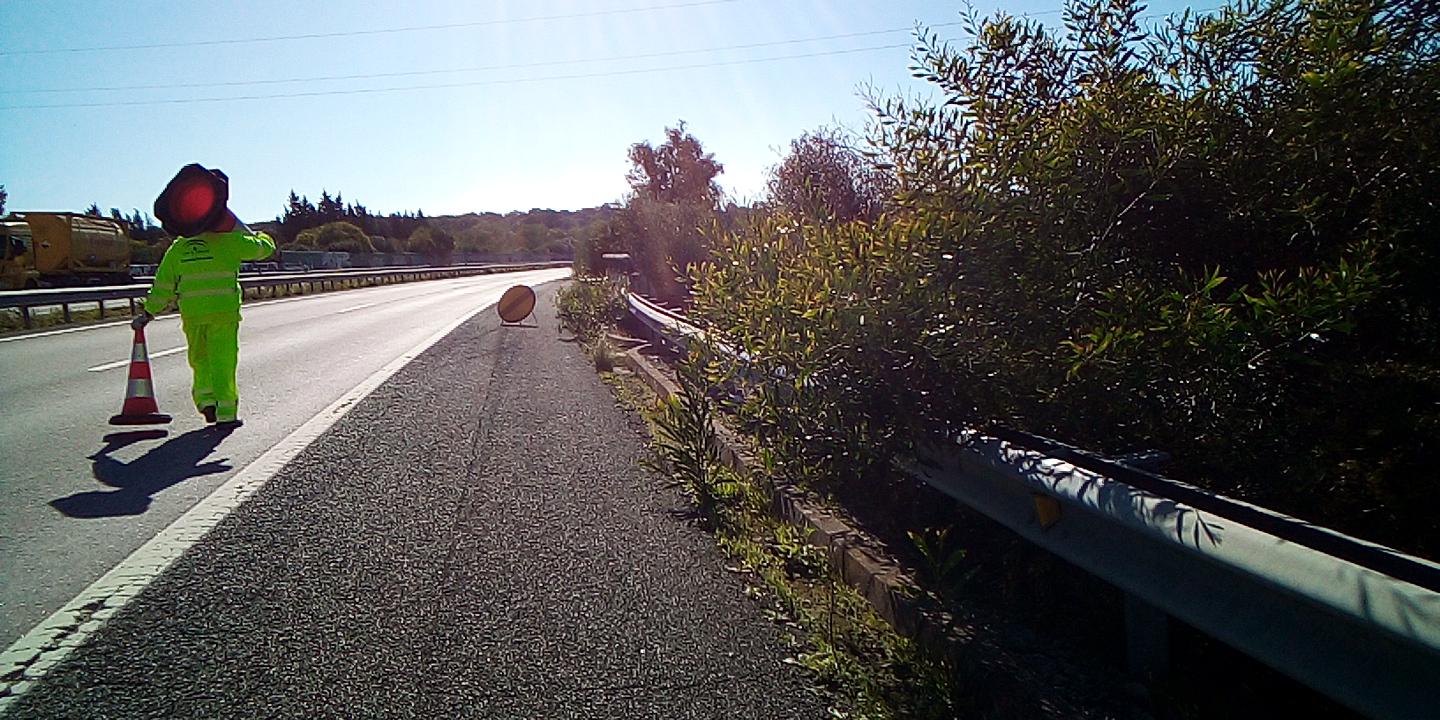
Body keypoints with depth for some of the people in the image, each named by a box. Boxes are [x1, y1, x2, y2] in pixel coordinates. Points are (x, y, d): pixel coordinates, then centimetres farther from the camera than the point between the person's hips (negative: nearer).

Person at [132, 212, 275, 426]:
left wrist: (148, 313, 19)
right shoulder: (228, 242, 0)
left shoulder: (179, 247, 12)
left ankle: (206, 401, 7)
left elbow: (164, 284, 13)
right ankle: (225, 413, -1)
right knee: (223, 361, -1)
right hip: (223, 311, -3)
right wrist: (261, 237, 34)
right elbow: (264, 248, 10)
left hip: (192, 314, 3)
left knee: (200, 360, 18)